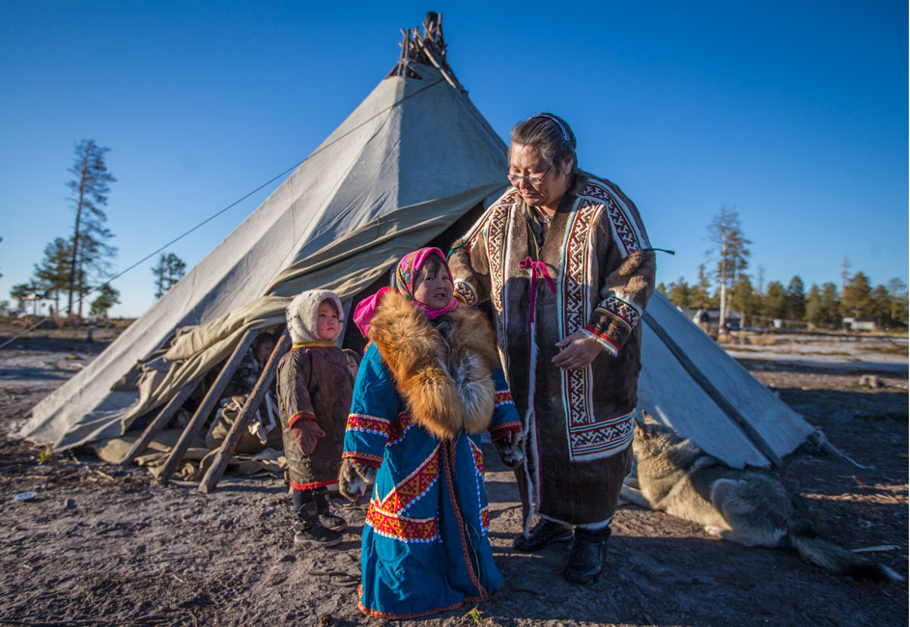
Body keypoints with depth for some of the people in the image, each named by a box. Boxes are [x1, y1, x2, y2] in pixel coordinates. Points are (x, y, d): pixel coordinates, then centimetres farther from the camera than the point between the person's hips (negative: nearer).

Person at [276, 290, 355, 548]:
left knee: (323, 474, 23)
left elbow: (349, 386, 25)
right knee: (307, 478, 2)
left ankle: (322, 514, 39)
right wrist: (301, 421, -40)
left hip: (335, 432, 9)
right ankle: (305, 528, 14)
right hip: (308, 436, -9)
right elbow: (292, 391, -28)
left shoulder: (337, 354, 13)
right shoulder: (297, 357, -16)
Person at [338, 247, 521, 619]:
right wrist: (358, 460, -16)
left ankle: (465, 576, 41)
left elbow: (494, 387, 12)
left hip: (461, 454, 5)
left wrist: (507, 433, 11)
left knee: (464, 516, 19)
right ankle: (408, 588, 30)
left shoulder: (471, 337, 4)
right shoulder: (388, 341, -12)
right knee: (413, 522, 8)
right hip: (410, 456, -5)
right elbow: (370, 403, -14)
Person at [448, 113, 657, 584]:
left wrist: (599, 336, -20)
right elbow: (467, 255, 14)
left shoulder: (603, 205, -11)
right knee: (530, 440, 15)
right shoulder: (504, 211, 3)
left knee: (588, 444, 7)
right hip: (523, 366, 5)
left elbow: (636, 271, -11)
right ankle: (549, 517, 39)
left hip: (590, 368, -4)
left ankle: (591, 531, 31)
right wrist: (460, 291, -9)